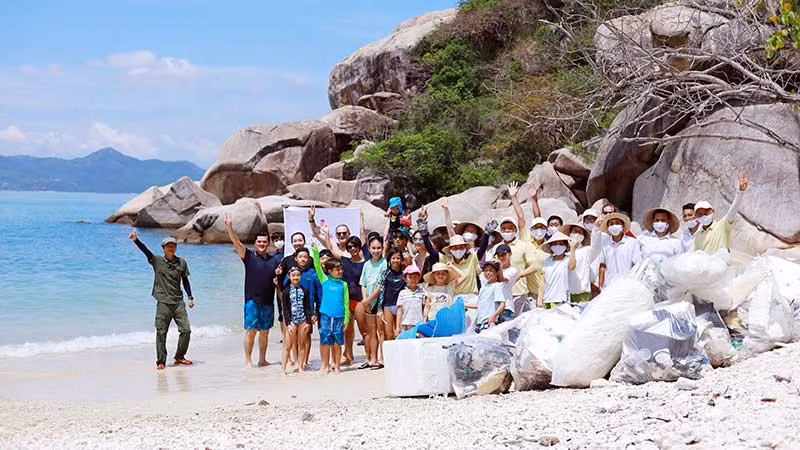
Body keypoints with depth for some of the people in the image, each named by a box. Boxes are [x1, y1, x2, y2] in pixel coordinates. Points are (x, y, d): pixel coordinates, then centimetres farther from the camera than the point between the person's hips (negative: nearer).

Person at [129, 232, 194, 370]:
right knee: (161, 333, -2)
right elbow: (145, 250, -16)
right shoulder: (157, 261, 0)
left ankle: (179, 357, 16)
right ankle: (161, 361, 7)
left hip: (178, 302, 3)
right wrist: (136, 240, -33)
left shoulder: (182, 262, 8)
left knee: (186, 330, -1)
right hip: (163, 303, -3)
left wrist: (190, 297, 12)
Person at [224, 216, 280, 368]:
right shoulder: (249, 256, 1)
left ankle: (262, 359, 18)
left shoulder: (275, 261, 11)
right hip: (252, 300, -3)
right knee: (251, 330, -5)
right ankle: (248, 360, 0)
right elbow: (236, 242, -11)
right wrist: (229, 226, -23)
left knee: (264, 331, 9)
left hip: (268, 301, 4)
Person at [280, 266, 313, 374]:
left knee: (302, 344, 6)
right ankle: (284, 366, 1)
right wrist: (288, 323, -9)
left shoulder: (304, 291, 5)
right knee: (288, 345, -4)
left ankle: (300, 366, 13)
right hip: (292, 321, -2)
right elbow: (285, 309, -2)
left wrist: (308, 321, -2)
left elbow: (307, 307, 6)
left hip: (303, 321, 2)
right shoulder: (286, 292, -1)